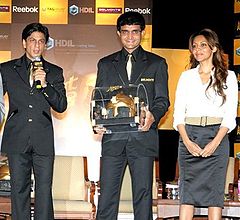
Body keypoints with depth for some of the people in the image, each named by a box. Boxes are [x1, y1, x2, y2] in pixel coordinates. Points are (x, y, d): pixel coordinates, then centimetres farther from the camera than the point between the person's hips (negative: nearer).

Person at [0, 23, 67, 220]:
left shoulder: (55, 72, 10)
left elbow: (61, 106, 3)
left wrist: (45, 84, -9)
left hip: (43, 139, 0)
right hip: (16, 139, 0)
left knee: (44, 188, -2)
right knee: (19, 189, 4)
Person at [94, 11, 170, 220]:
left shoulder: (157, 63, 10)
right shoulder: (106, 64, 15)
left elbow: (162, 100, 5)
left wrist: (152, 116, -18)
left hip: (143, 137, -1)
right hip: (113, 137, 1)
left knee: (143, 193, 2)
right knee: (107, 194, 1)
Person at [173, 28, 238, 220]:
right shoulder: (186, 76, 14)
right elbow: (178, 113, 7)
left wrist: (215, 142, -12)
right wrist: (187, 142, -8)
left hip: (217, 137, -2)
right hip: (189, 137, 2)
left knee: (215, 189, -5)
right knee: (187, 189, -2)